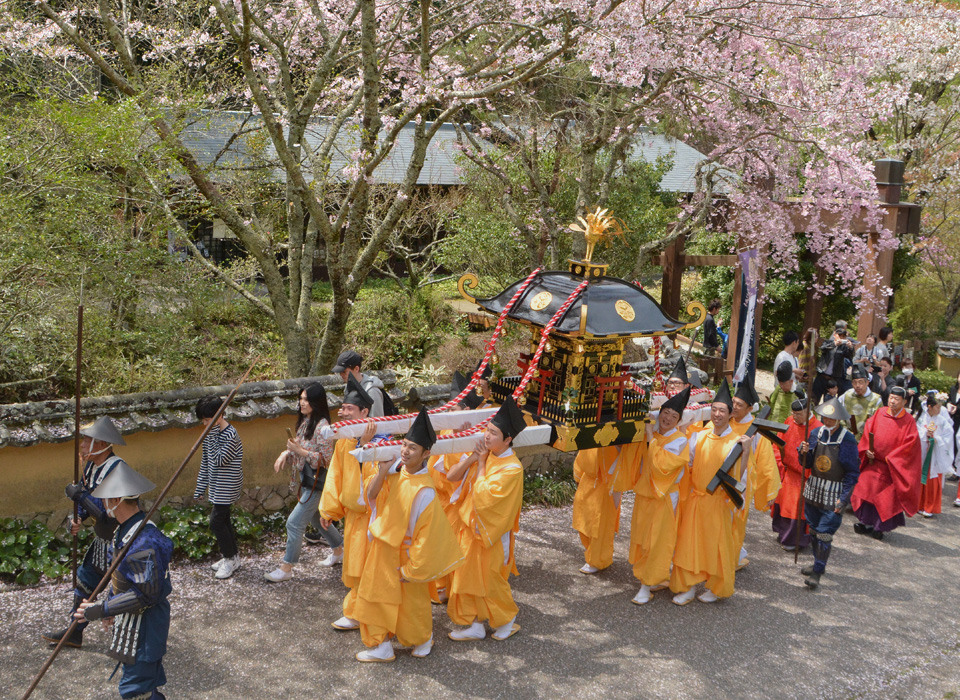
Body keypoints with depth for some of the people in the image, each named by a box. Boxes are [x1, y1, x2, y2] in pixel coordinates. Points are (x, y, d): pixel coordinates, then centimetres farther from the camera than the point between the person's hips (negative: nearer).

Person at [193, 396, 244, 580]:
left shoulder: (230, 435, -21)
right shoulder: (211, 433, 6)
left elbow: (219, 460, -27)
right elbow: (205, 462, 13)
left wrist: (214, 436, -27)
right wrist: (200, 487, 15)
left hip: (226, 487, -9)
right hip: (216, 487, 9)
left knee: (217, 522, -8)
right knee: (223, 520, 14)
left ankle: (230, 559, 5)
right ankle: (231, 557, 26)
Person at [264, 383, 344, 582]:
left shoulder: (321, 426, -20)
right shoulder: (304, 421, 8)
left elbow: (327, 459, -20)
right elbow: (299, 450, 17)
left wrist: (300, 451, -25)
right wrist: (286, 453, -3)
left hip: (316, 482, -10)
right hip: (306, 479, 10)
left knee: (295, 523, -7)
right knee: (317, 518, 23)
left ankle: (286, 568, 3)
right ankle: (338, 551, 40)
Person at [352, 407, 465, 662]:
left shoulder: (424, 491, -26)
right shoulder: (396, 470, -7)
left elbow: (427, 532, -21)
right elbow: (371, 496, -6)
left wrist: (412, 567, -15)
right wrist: (382, 471, -23)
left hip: (405, 552, -7)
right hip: (384, 547, 7)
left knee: (412, 599, 12)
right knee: (379, 593, 16)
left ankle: (423, 638, 37)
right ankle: (382, 647, 33)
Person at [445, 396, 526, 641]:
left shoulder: (512, 469, -22)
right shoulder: (484, 454, -1)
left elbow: (483, 496, -29)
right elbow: (452, 476, -2)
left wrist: (481, 464, -20)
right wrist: (471, 457, -16)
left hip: (491, 532, -7)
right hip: (471, 527, 7)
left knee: (489, 579, 7)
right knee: (469, 576, 13)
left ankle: (507, 621, 29)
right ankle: (476, 625, 27)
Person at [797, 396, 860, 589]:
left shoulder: (847, 440, -13)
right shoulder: (816, 433, 1)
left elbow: (853, 473, -9)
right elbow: (807, 464, 9)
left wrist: (843, 499, -14)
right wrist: (804, 453, -14)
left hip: (834, 495, -5)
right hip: (813, 490, 5)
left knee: (824, 534, -6)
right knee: (814, 530, 16)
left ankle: (817, 572, 2)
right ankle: (818, 563, 33)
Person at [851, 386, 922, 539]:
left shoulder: (908, 421, -7)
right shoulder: (880, 414, 1)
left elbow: (911, 442, -11)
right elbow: (868, 430, 4)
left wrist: (891, 458, -14)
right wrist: (867, 449, -10)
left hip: (893, 467, -3)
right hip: (873, 462, 3)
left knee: (887, 497, 1)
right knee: (866, 489, 3)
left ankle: (879, 527, 13)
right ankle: (866, 522, 14)